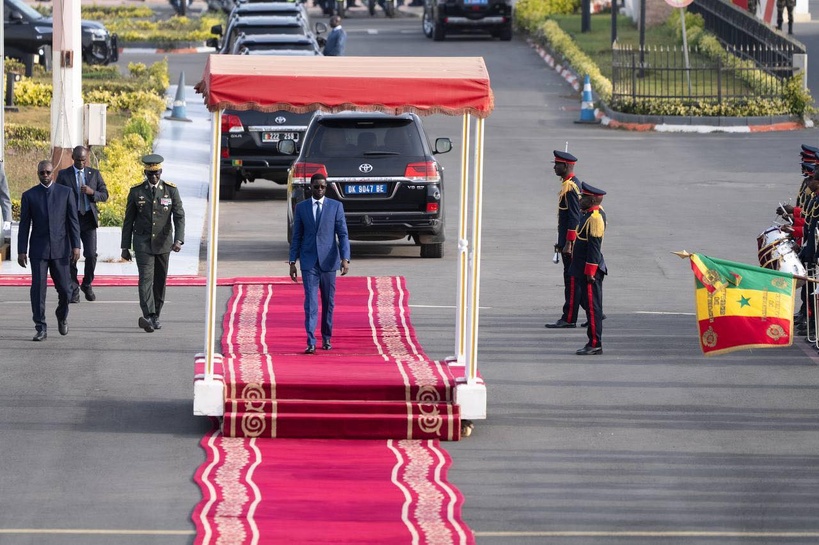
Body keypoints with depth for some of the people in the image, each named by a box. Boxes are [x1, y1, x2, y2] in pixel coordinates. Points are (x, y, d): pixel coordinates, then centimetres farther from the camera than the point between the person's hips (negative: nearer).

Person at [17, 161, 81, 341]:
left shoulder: (66, 193, 5)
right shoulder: (29, 195, 5)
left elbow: (73, 221, 4)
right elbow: (24, 225, 5)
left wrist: (76, 246, -3)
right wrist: (22, 251, -1)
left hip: (60, 248, 0)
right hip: (38, 250, 0)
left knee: (64, 289, 1)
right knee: (38, 289, -6)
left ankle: (62, 317, 30)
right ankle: (41, 328, 0)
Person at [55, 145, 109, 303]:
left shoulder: (94, 174, 9)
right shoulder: (63, 175, 4)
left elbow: (104, 195, 9)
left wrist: (92, 192, -12)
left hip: (89, 219, 1)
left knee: (91, 255, -7)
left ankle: (87, 285, 15)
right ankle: (73, 290, 7)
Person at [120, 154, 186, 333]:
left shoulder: (171, 190, -1)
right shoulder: (136, 191, -1)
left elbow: (179, 216, -7)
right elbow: (129, 220, 3)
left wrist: (178, 240, -22)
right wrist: (125, 247, 2)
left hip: (163, 243, 2)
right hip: (143, 243, -2)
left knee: (160, 281, 9)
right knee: (146, 278, -16)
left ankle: (155, 317, 22)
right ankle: (148, 316, -29)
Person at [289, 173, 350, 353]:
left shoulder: (336, 206, 2)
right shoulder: (301, 207, 6)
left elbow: (343, 234, -2)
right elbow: (296, 236, 8)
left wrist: (345, 259, -14)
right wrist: (293, 262, 3)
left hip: (328, 260, 0)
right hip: (309, 261, 0)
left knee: (328, 302, 9)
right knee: (310, 302, -9)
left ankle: (326, 338, 23)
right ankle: (311, 342, -15)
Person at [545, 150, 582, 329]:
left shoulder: (570, 187, -17)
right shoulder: (571, 184, 15)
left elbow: (574, 217, -21)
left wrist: (568, 244, -21)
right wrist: (561, 242, 24)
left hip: (571, 242, -10)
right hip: (567, 241, 10)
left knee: (571, 280, -6)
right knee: (573, 279, 13)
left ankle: (569, 319, -4)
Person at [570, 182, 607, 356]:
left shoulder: (595, 218, -18)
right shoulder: (590, 215, 13)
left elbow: (594, 247, -21)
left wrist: (590, 272, -21)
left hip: (590, 270, -11)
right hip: (585, 270, 11)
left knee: (592, 307, -5)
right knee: (587, 304, 13)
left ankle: (595, 345, -1)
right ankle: (593, 343, 18)